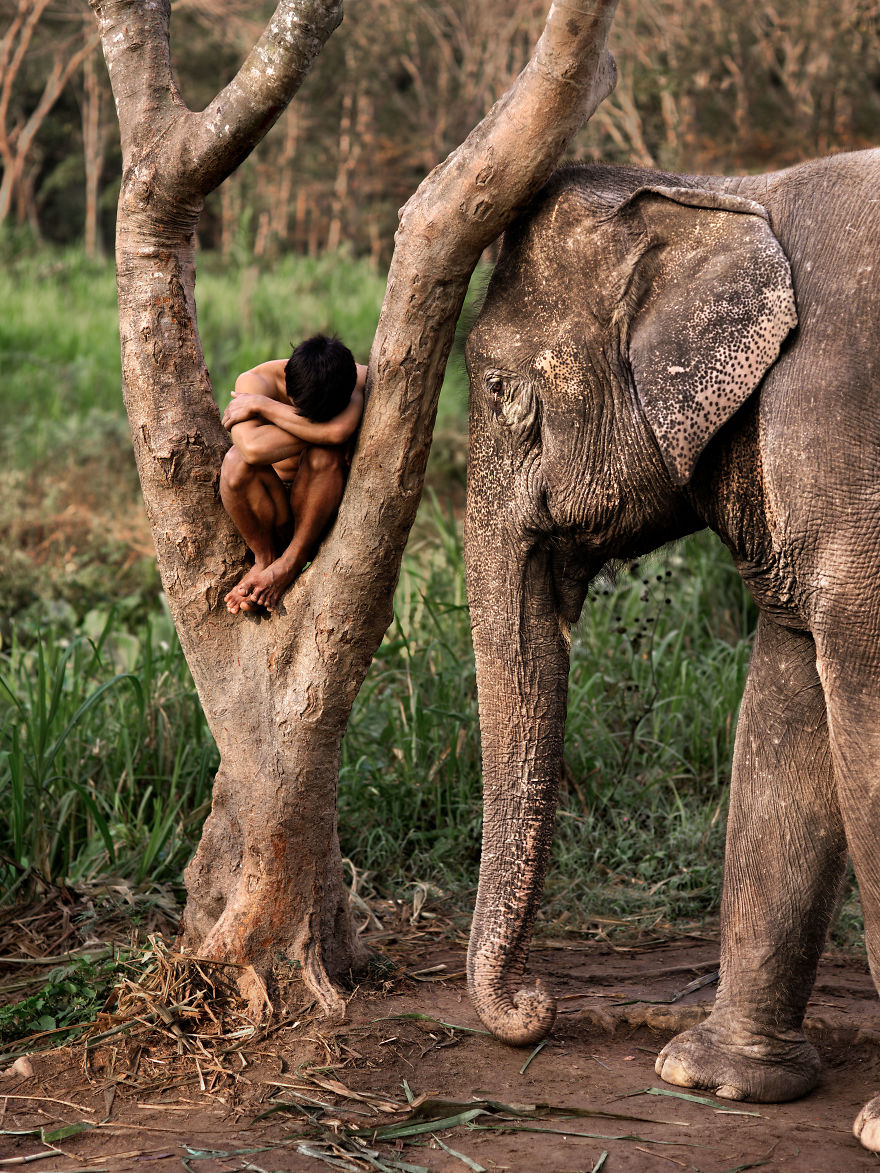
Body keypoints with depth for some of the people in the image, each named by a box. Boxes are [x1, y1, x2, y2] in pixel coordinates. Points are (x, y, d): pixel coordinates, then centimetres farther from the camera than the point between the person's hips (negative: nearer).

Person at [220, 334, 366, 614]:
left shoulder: (360, 380, -16)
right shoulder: (255, 381, -18)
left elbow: (339, 430, -39)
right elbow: (253, 448, -38)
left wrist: (260, 405, -30)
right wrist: (316, 431, -28)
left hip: (323, 510, 0)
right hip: (266, 508, 0)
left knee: (325, 452, -31)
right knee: (236, 460, -31)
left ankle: (290, 562, -19)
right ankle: (264, 557, -10)